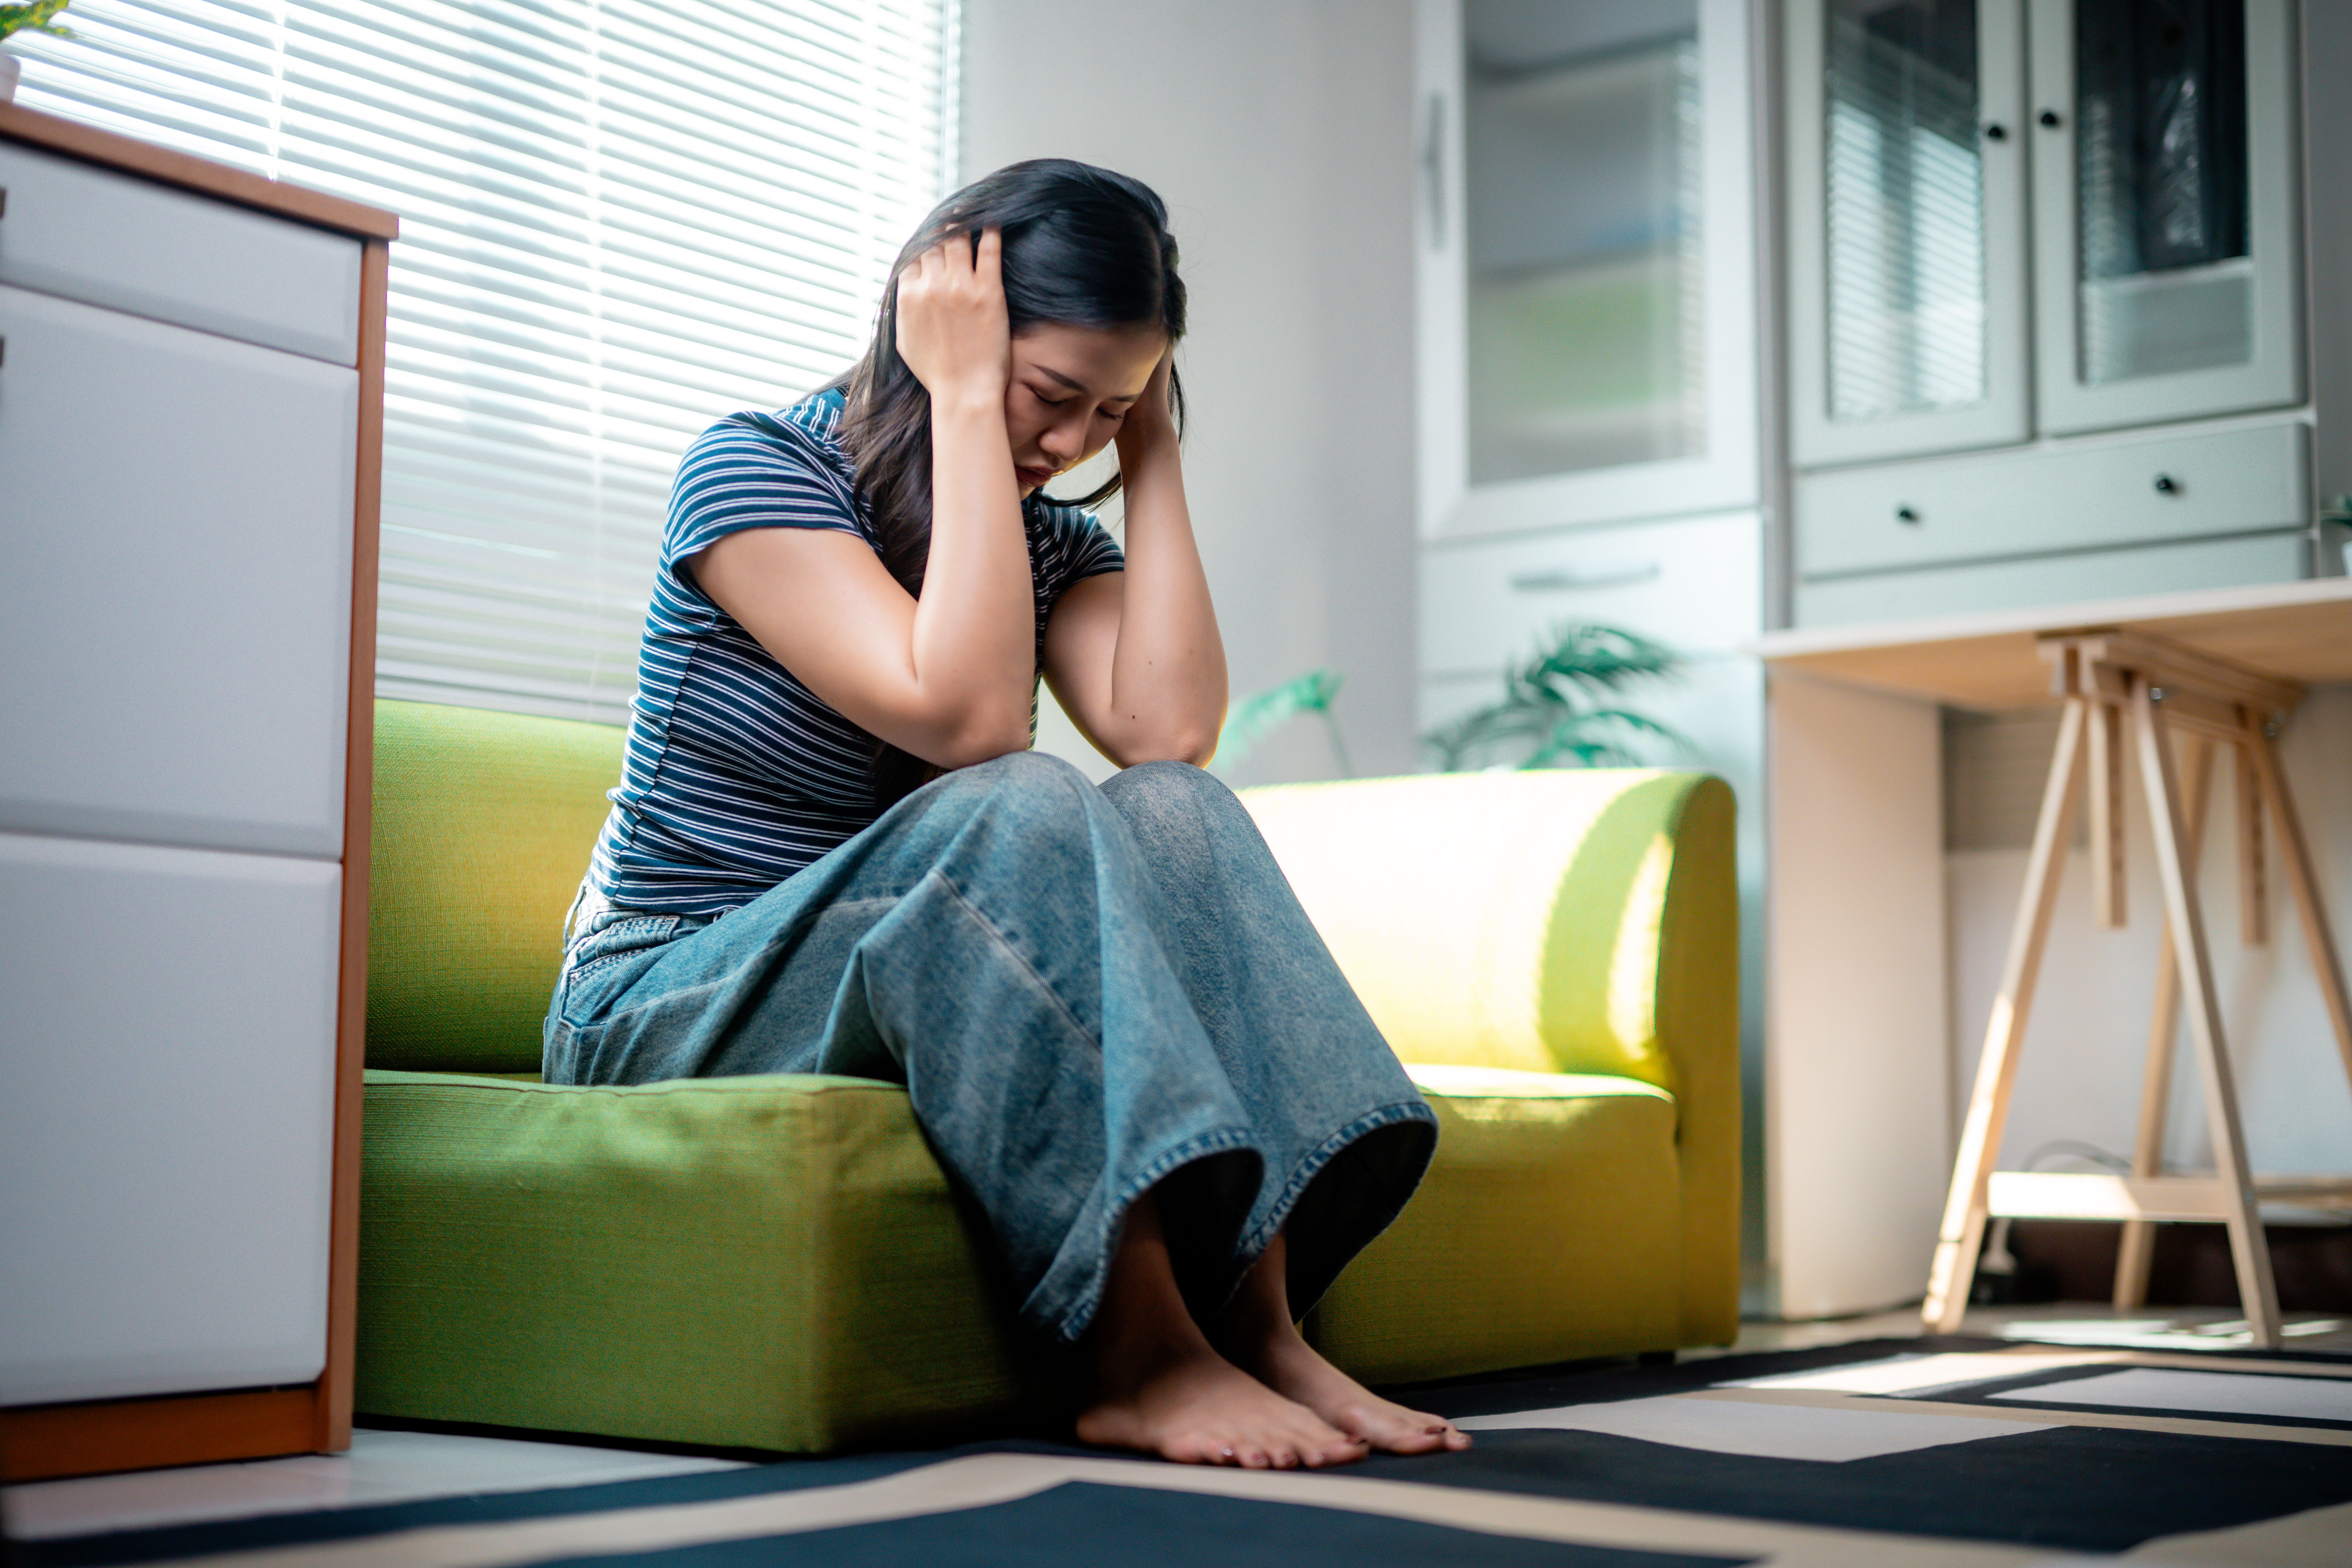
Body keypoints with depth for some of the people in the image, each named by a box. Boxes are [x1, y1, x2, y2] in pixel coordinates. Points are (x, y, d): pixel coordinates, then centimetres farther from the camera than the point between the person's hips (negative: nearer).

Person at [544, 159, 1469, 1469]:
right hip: (669, 1012, -5)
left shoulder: (1052, 542, 8)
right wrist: (966, 401, -22)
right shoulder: (756, 467, -11)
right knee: (1015, 814, -33)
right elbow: (966, 719, -26)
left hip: (925, 1002, 6)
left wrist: (1155, 452, -7)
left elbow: (1170, 731, -14)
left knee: (1174, 815, -23)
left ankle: (1257, 1323, -31)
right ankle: (1143, 1354, -35)